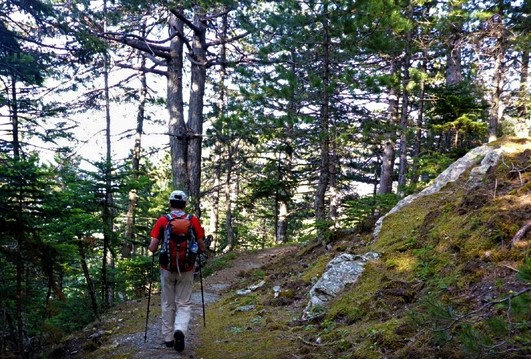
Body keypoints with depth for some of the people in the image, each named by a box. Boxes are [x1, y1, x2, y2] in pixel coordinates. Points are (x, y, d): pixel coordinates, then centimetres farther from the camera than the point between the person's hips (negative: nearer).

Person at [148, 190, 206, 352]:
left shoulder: (162, 220, -5)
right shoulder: (194, 221, -5)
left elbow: (152, 248, -8)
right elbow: (202, 248, -3)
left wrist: (151, 248, 15)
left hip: (167, 268, 1)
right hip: (186, 269, 0)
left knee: (168, 304, 16)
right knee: (184, 304, 9)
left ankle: (168, 337, 23)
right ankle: (180, 330, -15)